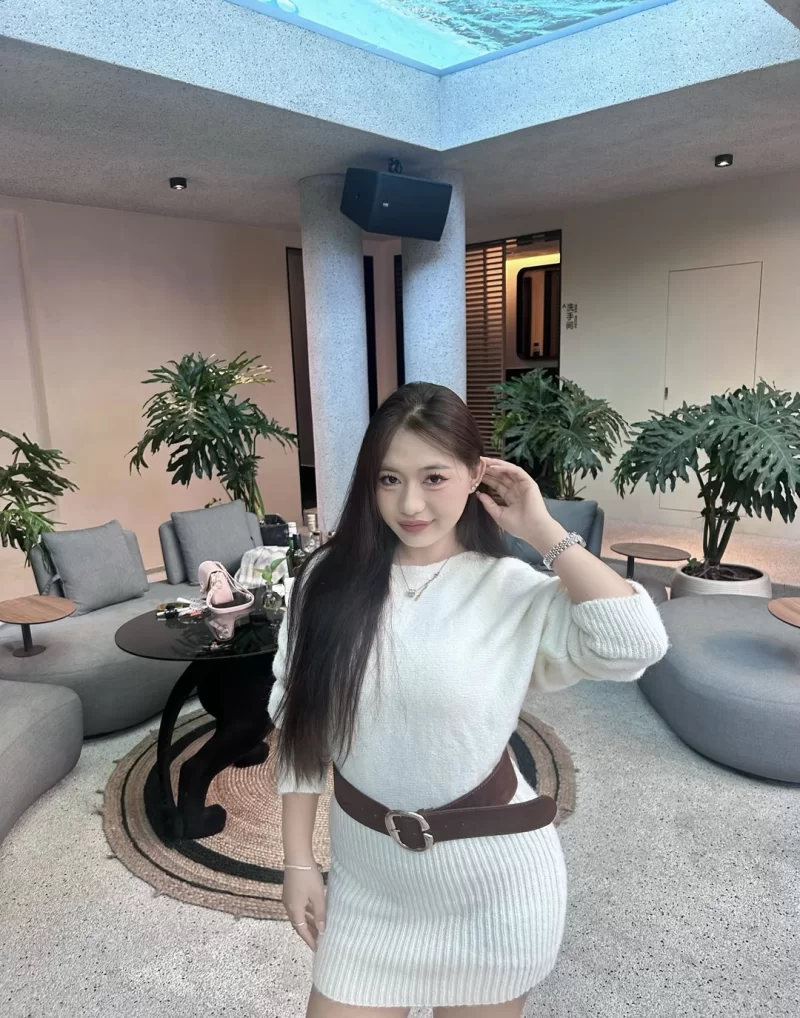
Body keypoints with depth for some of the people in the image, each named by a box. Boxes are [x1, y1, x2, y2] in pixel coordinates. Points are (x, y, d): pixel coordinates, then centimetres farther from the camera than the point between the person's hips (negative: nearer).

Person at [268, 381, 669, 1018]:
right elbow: (300, 726, -2)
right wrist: (298, 861, 1)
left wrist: (543, 530, -22)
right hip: (368, 882, 2)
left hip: (491, 886, -1)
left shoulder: (513, 590, -15)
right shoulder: (329, 579, -9)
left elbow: (634, 645, -30)